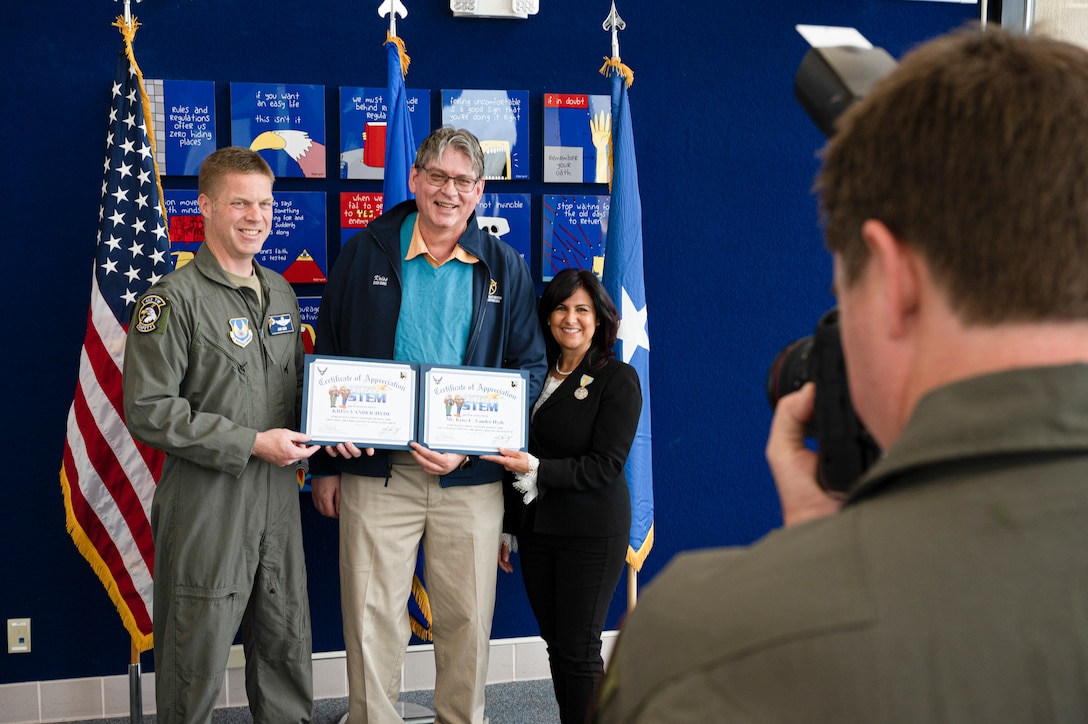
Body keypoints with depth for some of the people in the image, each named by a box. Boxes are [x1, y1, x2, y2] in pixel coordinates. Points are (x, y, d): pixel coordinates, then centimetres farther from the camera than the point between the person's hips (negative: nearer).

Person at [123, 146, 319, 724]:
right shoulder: (174, 299, -10)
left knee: (288, 644, 14)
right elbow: (148, 410, -15)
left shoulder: (280, 292, 13)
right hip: (207, 505, -6)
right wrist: (251, 443, -18)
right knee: (198, 655, 3)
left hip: (277, 496, 6)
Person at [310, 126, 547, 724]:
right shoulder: (364, 254, 4)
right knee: (373, 621, 4)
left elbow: (530, 367, 5)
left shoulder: (504, 268, 6)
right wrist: (326, 464, 3)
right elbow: (328, 362, 8)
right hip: (375, 471, -1)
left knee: (467, 621, 9)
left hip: (471, 476, 1)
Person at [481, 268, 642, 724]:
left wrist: (537, 469, -22)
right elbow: (517, 455, 14)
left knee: (579, 649, -1)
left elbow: (605, 465, -14)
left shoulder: (618, 379, -8)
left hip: (591, 532, -6)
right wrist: (507, 528, 14)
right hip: (535, 528, 6)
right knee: (555, 643, 12)